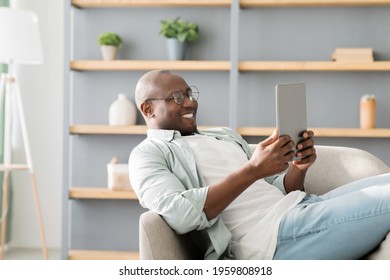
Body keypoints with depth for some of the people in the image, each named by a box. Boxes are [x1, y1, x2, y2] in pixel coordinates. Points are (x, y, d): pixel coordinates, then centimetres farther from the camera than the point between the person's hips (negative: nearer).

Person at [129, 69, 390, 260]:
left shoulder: (225, 135, 27)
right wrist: (252, 170, -20)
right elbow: (181, 215, -15)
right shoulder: (148, 154, 5)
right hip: (270, 237, -8)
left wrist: (298, 167, -1)